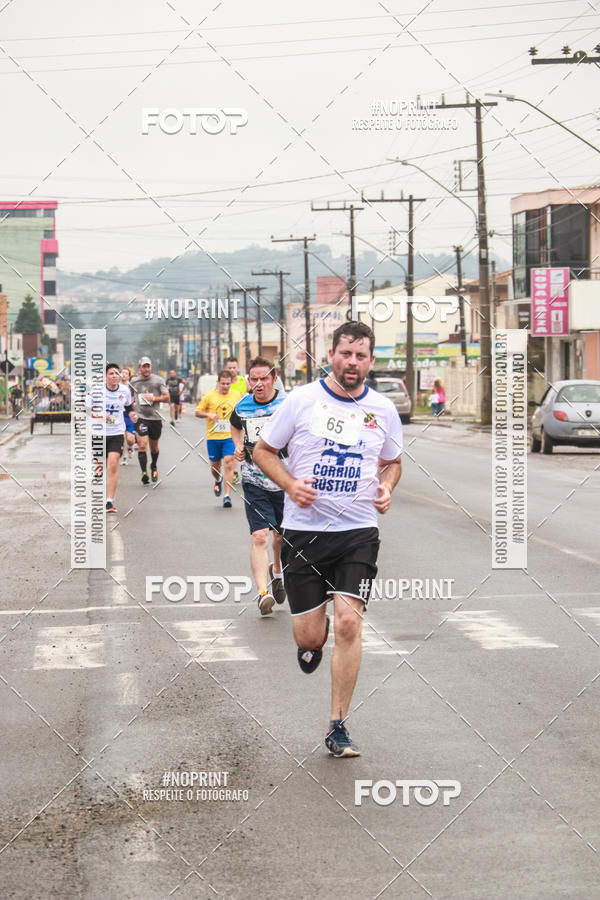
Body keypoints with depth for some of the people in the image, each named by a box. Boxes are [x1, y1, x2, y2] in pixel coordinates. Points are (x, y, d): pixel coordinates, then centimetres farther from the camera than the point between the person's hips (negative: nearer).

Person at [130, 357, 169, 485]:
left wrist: (154, 398, -13)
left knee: (154, 446, 14)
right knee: (142, 445, -15)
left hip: (155, 417, 0)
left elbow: (167, 398, 1)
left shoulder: (158, 380, 0)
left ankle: (154, 467, 40)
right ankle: (144, 472, -15)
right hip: (140, 417, 0)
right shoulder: (134, 381, 5)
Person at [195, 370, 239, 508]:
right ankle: (218, 481, 47)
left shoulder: (236, 395, 4)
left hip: (230, 436, -1)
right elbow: (198, 412, 3)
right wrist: (209, 414, -15)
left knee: (229, 464, -13)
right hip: (213, 436, 1)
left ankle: (227, 495, -12)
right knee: (214, 465, 12)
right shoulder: (209, 395, -2)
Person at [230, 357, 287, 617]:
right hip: (255, 482, 0)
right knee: (260, 537, -15)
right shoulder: (242, 407, 1)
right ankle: (263, 592, -22)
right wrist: (238, 448, 6)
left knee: (282, 536, 17)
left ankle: (277, 571, 47)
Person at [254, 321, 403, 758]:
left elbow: (392, 461, 22)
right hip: (304, 530, -1)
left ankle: (338, 726, 0)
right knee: (310, 635, 1)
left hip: (359, 531, 1)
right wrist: (290, 483, -12)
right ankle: (311, 644, 43)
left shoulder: (383, 409, 6)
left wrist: (386, 488, 0)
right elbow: (263, 451, 5)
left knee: (349, 623, -12)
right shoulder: (302, 399, -2)